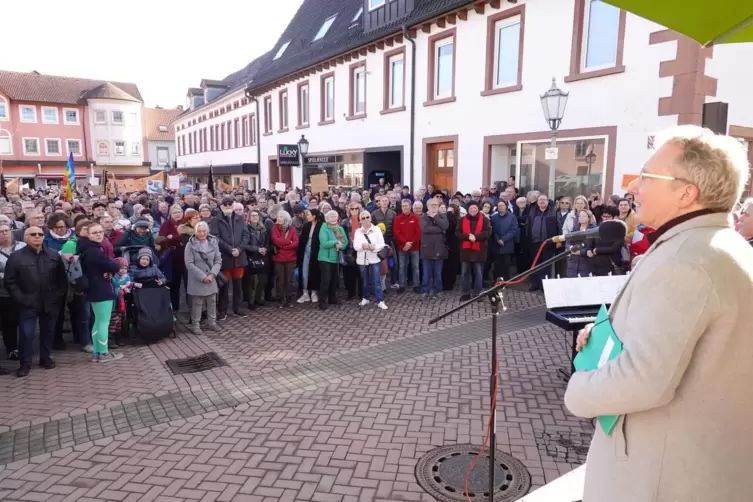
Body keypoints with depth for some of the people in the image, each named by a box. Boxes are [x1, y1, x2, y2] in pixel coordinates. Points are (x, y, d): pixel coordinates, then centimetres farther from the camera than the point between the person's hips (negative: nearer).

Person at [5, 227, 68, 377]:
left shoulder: (54, 255, 6)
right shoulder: (16, 256, -3)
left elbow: (62, 277, 9)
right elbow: (9, 281, -3)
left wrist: (60, 294, -1)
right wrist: (21, 299, -11)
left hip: (50, 303, 3)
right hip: (28, 304, -2)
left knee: (47, 331, 14)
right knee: (26, 334, 1)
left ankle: (46, 358, 28)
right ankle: (25, 363, 13)